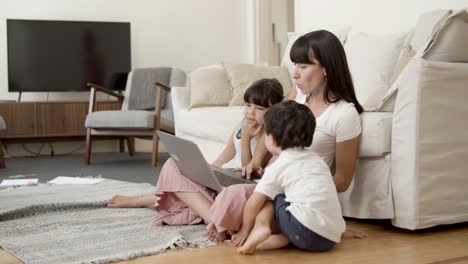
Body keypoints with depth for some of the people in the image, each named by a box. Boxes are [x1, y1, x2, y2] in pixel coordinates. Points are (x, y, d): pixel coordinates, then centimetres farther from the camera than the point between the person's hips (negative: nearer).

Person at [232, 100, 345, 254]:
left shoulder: (278, 167, 4)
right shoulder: (316, 159, 21)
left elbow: (253, 203, 7)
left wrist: (244, 230, 23)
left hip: (306, 231, -5)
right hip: (331, 238, 6)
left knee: (268, 196, 16)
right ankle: (283, 237, -1)